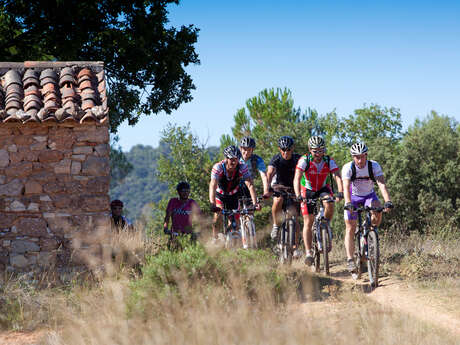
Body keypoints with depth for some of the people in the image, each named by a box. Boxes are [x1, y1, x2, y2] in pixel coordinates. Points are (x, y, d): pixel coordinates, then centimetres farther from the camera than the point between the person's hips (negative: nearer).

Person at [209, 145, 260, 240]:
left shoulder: (242, 167, -26)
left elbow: (250, 185, -32)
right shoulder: (218, 167, -31)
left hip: (233, 195, 2)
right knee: (219, 213, -26)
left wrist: (255, 203, -45)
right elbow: (213, 185, -41)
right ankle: (214, 237, -6)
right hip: (219, 194, -2)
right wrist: (212, 204, -54)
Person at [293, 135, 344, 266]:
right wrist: (298, 196, -49)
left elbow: (338, 177, -29)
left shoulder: (329, 161, -19)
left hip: (323, 189, 1)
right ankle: (308, 252, -4)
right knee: (308, 222, -8)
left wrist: (340, 193, -47)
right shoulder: (304, 160, -24)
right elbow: (297, 179, -34)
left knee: (329, 205, -32)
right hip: (308, 191, -1)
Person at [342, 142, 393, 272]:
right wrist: (348, 203, -53)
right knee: (350, 228, -9)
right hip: (353, 197, -1)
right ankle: (350, 259, -8)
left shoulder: (374, 166, -23)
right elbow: (346, 188, -36)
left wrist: (388, 202, -48)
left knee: (378, 210, -31)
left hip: (369, 195, 1)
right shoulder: (348, 168, -25)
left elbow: (382, 185, -33)